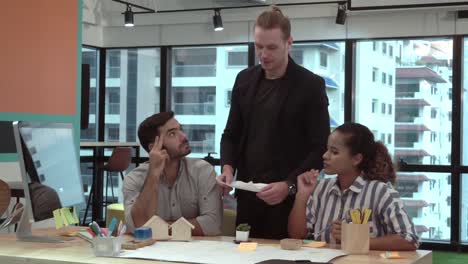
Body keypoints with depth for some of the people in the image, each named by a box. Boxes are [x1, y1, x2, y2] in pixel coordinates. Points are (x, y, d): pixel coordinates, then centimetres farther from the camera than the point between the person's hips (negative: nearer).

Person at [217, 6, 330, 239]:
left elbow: (320, 148, -8)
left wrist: (289, 185, -19)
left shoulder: (311, 85, -6)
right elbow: (231, 134, 14)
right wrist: (228, 167, -5)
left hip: (291, 198, -4)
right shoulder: (244, 80, 9)